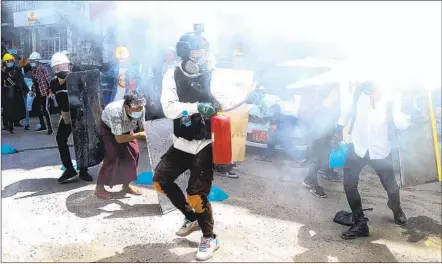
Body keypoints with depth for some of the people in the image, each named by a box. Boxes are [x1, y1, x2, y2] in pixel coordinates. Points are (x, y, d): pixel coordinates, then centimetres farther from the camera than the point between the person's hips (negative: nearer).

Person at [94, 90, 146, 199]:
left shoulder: (141, 109, -31)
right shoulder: (115, 111, -44)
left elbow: (143, 128, -15)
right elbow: (119, 139, -40)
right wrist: (139, 135, -45)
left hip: (125, 127, 5)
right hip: (108, 127, -5)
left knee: (134, 153, -5)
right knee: (114, 155, -18)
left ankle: (126, 184, 13)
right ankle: (99, 187, -3)